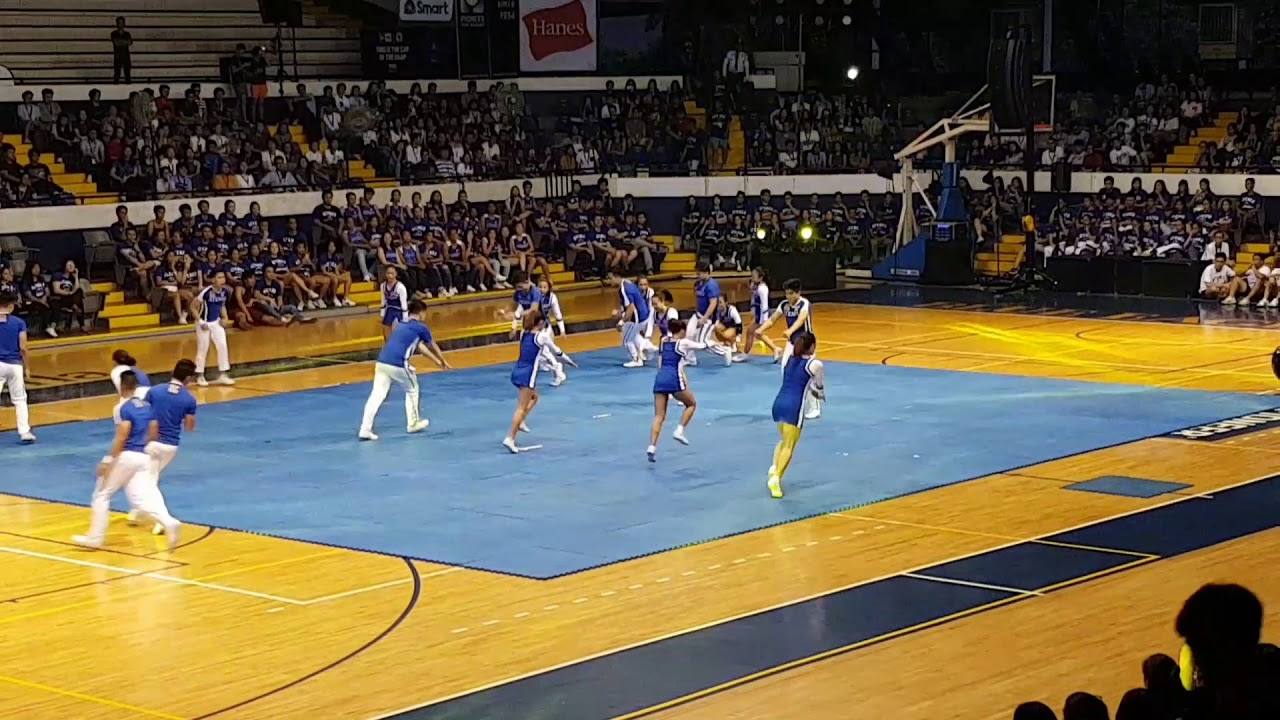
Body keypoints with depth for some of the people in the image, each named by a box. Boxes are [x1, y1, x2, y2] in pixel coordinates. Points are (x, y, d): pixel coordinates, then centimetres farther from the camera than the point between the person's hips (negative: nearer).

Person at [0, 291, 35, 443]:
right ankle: (25, 432, 9)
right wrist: (27, 367, 5)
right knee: (20, 400, 11)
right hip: (15, 364, 1)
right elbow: (23, 348, -5)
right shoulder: (19, 322, -4)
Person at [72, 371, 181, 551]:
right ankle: (169, 523, -23)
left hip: (126, 456, -7)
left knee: (102, 494, 9)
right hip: (143, 457, 7)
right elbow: (154, 434, 16)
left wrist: (107, 460, -16)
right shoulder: (147, 406, 11)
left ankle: (95, 537, 13)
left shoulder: (124, 408, -12)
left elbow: (121, 438, -19)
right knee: (140, 497, 1)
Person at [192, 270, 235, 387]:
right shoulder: (205, 291, -25)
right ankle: (200, 376, 14)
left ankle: (222, 375, 5)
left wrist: (224, 318, -1)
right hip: (204, 323, -5)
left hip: (217, 322, 5)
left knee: (223, 346, -2)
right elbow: (193, 307, -15)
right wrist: (200, 322, -19)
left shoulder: (226, 292, -7)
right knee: (203, 349, 1)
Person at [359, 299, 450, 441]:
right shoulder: (421, 328, 5)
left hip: (381, 362, 6)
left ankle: (365, 429, -12)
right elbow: (433, 347, 22)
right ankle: (413, 423, 32)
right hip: (398, 365, -6)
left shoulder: (401, 325, 26)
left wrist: (436, 360, 45)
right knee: (412, 390, 21)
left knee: (377, 396, 0)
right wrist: (443, 361, 41)